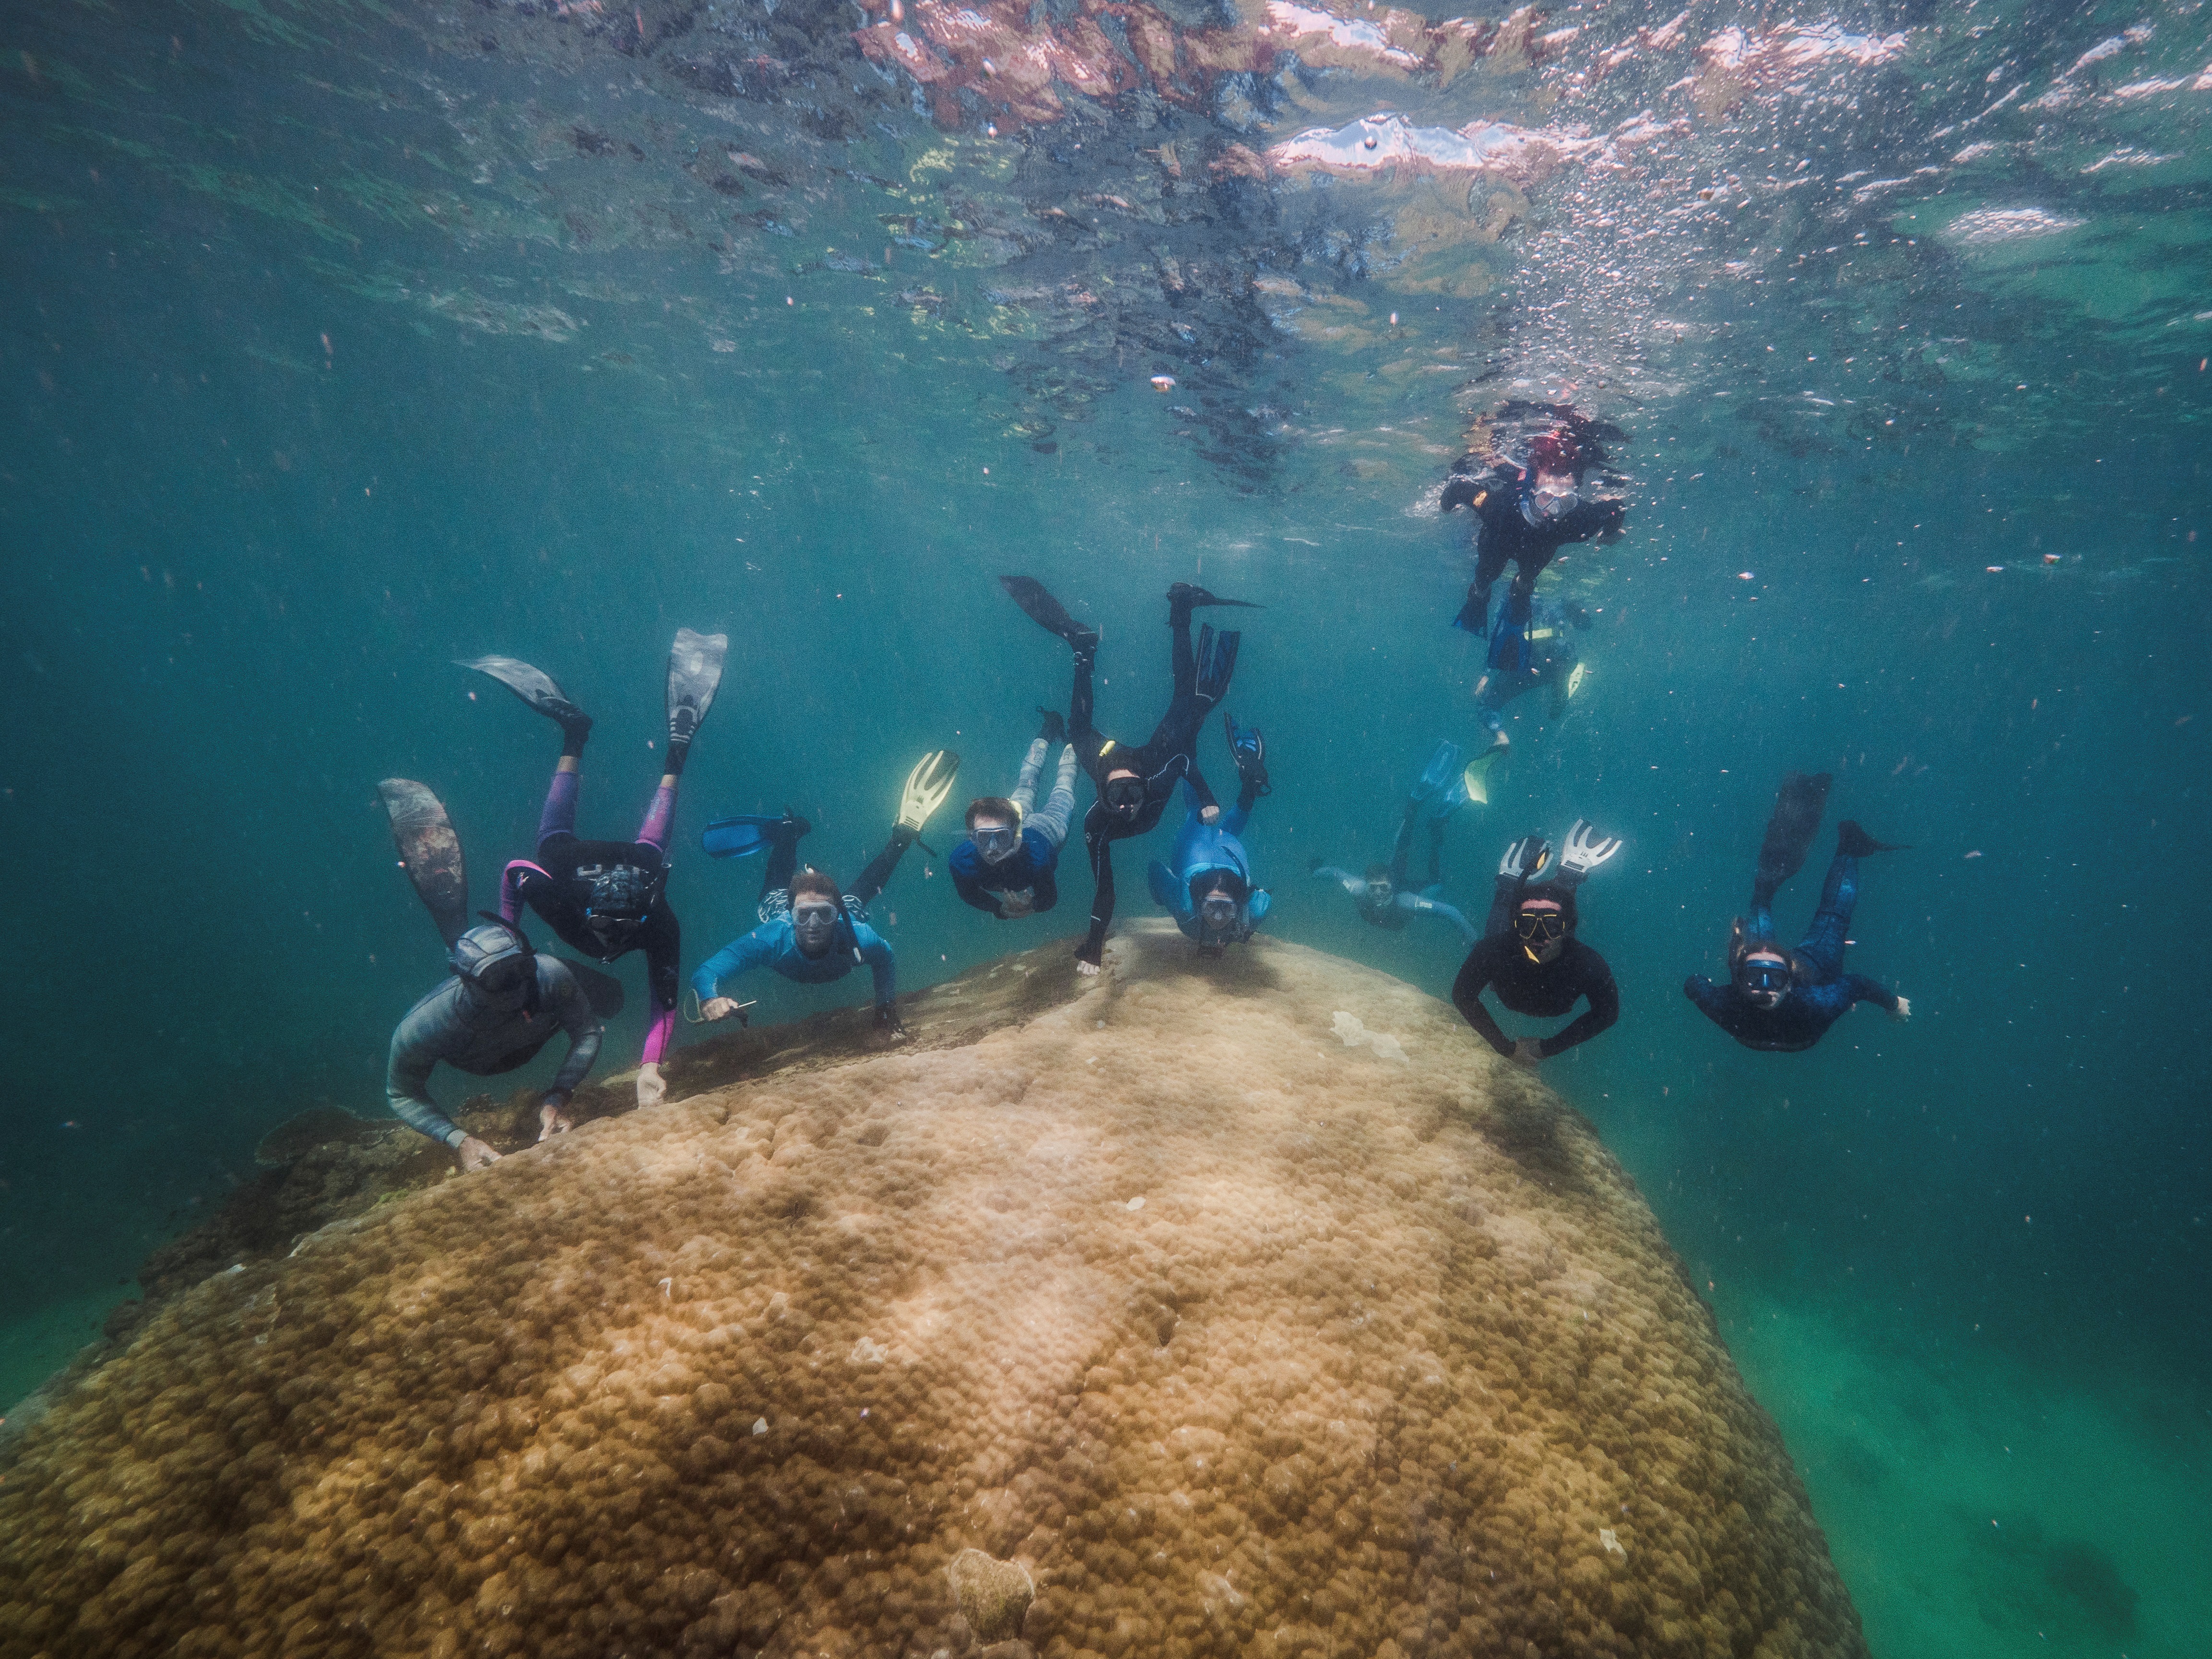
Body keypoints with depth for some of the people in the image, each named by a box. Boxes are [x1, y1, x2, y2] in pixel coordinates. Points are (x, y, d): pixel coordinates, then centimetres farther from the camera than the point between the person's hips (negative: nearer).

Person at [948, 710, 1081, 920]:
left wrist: (1031, 908, -55)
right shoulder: (962, 861, -44)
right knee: (1024, 788, 35)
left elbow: (1049, 898, -31)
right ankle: (1049, 731, 57)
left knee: (1063, 793, 30)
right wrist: (1000, 910, -40)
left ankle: (1069, 741, 54)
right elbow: (968, 893, -21)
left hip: (1046, 826, -3)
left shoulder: (1036, 857, -51)